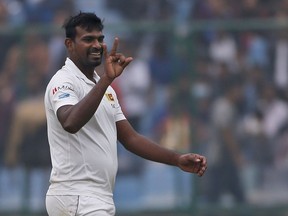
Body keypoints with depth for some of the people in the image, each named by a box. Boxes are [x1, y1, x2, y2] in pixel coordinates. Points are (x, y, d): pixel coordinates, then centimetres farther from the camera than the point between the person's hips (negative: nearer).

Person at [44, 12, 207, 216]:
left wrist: (177, 159, 8)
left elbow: (130, 137, 19)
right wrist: (106, 79, -40)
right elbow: (71, 123, -32)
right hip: (76, 198, -10)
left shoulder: (104, 88, 19)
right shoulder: (64, 82, -10)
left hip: (98, 199, 10)